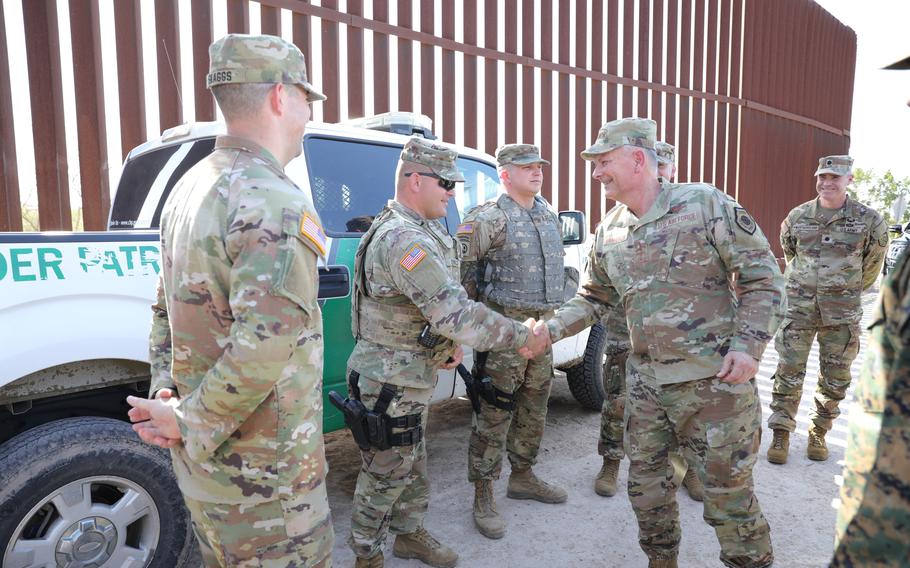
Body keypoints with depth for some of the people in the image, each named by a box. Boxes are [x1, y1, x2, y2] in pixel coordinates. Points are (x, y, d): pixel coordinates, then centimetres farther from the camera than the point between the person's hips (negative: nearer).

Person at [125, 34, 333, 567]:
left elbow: (167, 307, 12)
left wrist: (165, 393, 7)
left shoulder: (191, 187, 7)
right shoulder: (276, 205, -23)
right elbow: (264, 346, -32)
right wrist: (187, 424, -18)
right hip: (264, 477, -9)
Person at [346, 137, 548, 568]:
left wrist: (452, 343, 1)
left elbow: (442, 303, 17)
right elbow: (455, 312, -32)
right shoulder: (402, 240, -26)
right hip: (392, 382, -10)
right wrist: (522, 336, -23)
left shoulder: (420, 232, 9)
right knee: (385, 475, 8)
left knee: (412, 467, 23)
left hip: (411, 376, 10)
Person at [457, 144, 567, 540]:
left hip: (544, 324, 8)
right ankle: (483, 497, 9)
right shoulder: (489, 218, -12)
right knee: (495, 412, -3)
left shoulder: (548, 214, 13)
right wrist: (484, 303, -5)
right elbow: (461, 263, -12)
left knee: (533, 409, 17)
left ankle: (522, 477, 34)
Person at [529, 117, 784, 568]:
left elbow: (763, 277, -8)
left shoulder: (705, 205, -11)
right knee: (645, 482, 16)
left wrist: (748, 344, -17)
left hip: (713, 380, -5)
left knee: (727, 489, 7)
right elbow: (595, 297, 15)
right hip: (645, 381, 6)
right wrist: (553, 328, 2)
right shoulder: (608, 232, 5)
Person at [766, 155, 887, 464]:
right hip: (799, 308, 0)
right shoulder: (797, 216, 1)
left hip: (843, 312, 0)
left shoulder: (868, 219, -2)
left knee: (836, 378, 8)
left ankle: (818, 433, 25)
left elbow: (873, 262, 12)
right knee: (789, 372, -1)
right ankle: (781, 434, 10)